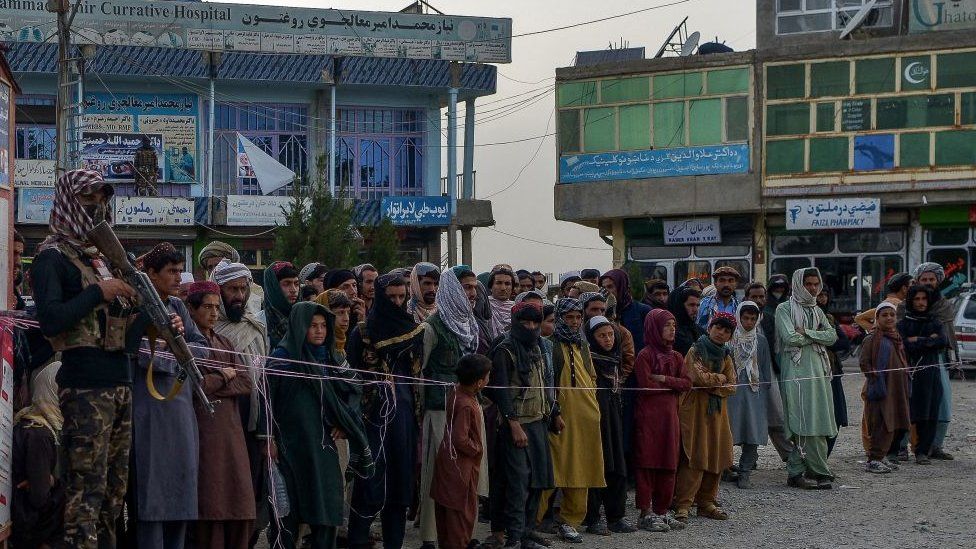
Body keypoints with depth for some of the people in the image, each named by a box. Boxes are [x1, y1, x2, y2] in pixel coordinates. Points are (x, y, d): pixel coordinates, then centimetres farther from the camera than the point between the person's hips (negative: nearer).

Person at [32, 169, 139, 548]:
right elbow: (50, 320, -18)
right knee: (87, 488, -10)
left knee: (115, 486, 11)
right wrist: (99, 293, -15)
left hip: (119, 383, 8)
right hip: (84, 385, -8)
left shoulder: (100, 257, 20)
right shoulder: (52, 257, -5)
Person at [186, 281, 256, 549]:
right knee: (210, 508, -6)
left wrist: (213, 382, -7)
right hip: (202, 433, -6)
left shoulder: (224, 343, 19)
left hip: (231, 432, 6)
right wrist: (224, 377, -1)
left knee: (239, 507, 3)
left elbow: (247, 384, 8)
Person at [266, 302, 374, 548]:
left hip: (323, 443, 5)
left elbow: (343, 395, 20)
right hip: (291, 443, -5)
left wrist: (343, 424, 4)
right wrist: (269, 438, -14)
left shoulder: (327, 357, 14)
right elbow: (269, 397, -8)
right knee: (289, 508, -1)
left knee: (326, 508, 2)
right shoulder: (283, 356, -4)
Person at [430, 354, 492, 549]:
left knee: (445, 507, 17)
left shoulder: (457, 391, 0)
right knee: (463, 510, 1)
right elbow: (461, 439, -29)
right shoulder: (466, 405, -28)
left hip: (449, 458, 9)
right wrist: (477, 449, -14)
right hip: (461, 465, -9)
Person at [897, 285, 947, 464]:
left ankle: (922, 451, 2)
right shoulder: (903, 324, 7)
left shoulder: (934, 323, 16)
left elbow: (943, 341, -3)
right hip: (910, 374, -3)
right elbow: (905, 346, -9)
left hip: (931, 374, 3)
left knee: (930, 416, -3)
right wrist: (929, 340, -3)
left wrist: (918, 340, -5)